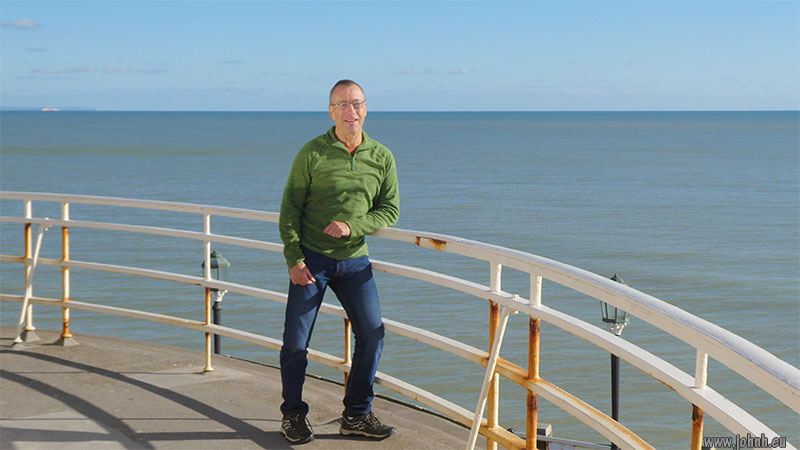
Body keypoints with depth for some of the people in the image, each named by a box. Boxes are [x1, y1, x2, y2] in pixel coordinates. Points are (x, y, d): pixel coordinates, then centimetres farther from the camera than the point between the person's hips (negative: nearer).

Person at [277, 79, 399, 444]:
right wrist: (294, 259, -12)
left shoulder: (382, 157, 2)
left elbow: (390, 209, 5)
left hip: (354, 260, 3)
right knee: (296, 342, -2)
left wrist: (352, 227, -13)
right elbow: (290, 209, -4)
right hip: (311, 258, -3)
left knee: (372, 335, -1)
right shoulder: (312, 153, -7)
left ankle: (357, 415, 15)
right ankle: (293, 416, 17)